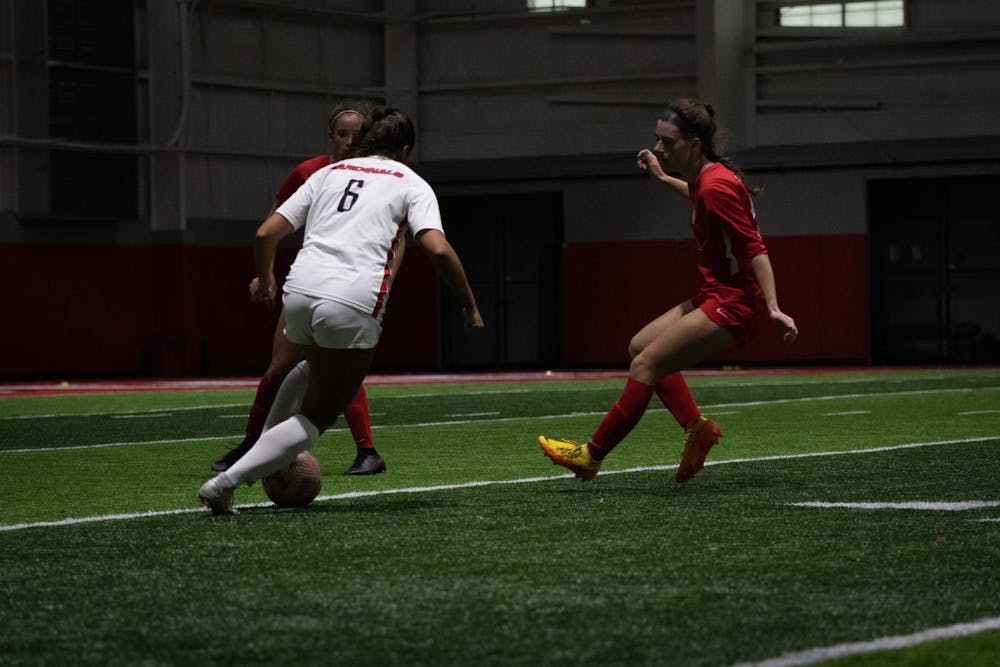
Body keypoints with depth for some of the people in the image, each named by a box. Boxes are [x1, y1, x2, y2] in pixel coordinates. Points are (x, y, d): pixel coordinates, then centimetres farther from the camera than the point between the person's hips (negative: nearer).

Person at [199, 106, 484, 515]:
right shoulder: (411, 184, 13)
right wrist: (469, 307, 7)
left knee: (312, 370, 36)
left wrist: (264, 280, 36)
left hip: (300, 291, 5)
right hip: (354, 305, -4)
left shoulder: (329, 173, 23)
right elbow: (438, 250, -4)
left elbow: (266, 234, 18)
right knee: (317, 417, 4)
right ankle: (227, 481, -10)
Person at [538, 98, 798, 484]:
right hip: (717, 296, 10)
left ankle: (591, 456, -4)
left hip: (731, 303, -10)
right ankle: (696, 427, 7)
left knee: (645, 364, -10)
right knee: (641, 345, 14)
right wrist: (663, 178, 34)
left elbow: (755, 249, -24)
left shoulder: (716, 186, -20)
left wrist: (773, 308, -29)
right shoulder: (705, 178, 8)